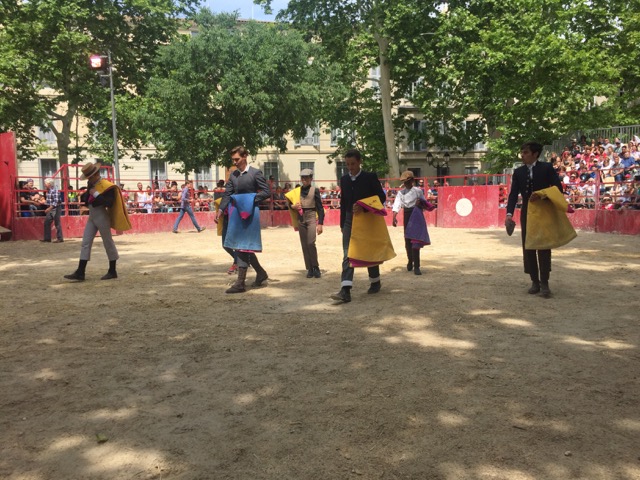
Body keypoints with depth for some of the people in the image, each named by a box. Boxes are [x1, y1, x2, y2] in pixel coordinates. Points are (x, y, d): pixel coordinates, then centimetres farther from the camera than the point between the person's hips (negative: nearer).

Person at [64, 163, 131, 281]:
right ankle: (80, 273, 4)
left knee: (108, 243, 3)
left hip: (101, 217, -8)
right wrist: (86, 194, -3)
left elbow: (109, 203, -26)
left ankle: (112, 272, 15)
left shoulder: (106, 186, -16)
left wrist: (96, 194, -24)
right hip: (91, 216, 8)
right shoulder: (91, 184, 9)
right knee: (85, 243, 4)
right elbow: (85, 198, 18)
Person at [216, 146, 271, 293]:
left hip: (249, 213, -7)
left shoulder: (255, 173, -6)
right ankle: (261, 273, 28)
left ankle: (240, 283, -1)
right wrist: (220, 210, -3)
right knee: (239, 246, 12)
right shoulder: (233, 175, 11)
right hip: (236, 213, 7)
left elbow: (267, 192, -7)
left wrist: (251, 199, -14)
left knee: (243, 246, -6)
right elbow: (227, 194, 8)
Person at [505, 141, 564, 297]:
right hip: (526, 214, 4)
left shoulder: (547, 168, -3)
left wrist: (542, 195, -22)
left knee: (544, 248, -3)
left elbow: (558, 189, -5)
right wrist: (509, 213, -15)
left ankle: (544, 283, 1)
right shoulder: (518, 172, 6)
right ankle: (535, 281, 13)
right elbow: (513, 194, -1)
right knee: (528, 248, 5)